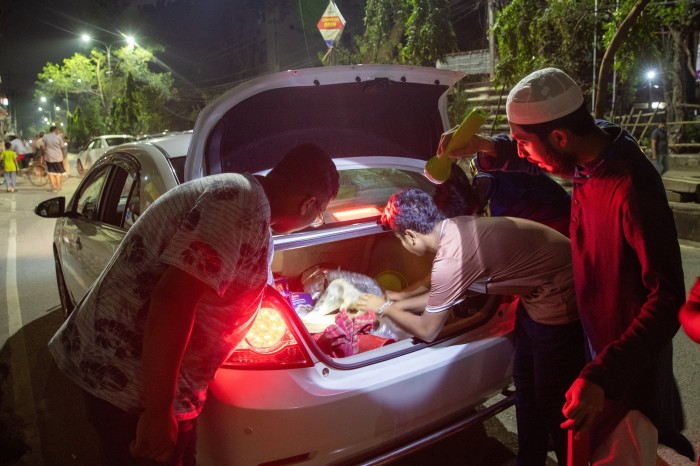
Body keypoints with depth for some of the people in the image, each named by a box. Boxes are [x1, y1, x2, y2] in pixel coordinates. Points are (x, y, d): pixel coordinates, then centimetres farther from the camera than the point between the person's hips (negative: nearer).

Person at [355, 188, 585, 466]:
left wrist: (384, 308, 1)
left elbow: (427, 331, -13)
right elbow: (444, 291, 12)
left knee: (553, 401, 6)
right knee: (525, 382, 20)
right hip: (539, 289, 9)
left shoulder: (450, 260, -29)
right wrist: (399, 299, 18)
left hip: (560, 300, -9)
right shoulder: (455, 227, -5)